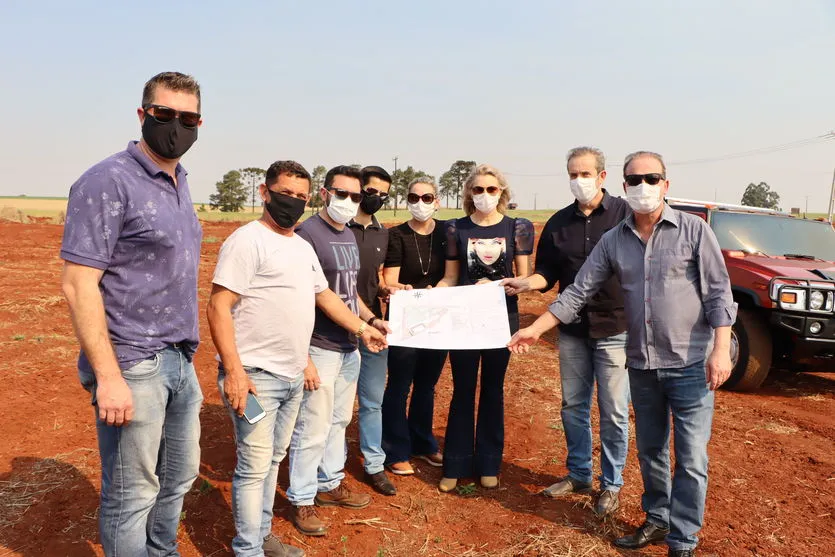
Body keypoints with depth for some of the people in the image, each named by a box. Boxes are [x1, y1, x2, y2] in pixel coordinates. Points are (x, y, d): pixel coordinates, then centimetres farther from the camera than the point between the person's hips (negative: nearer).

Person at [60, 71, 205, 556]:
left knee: (180, 476, 20)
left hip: (180, 362, 8)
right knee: (132, 495, 4)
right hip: (132, 367, -8)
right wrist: (108, 376, -21)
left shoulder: (180, 184, 11)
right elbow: (78, 284, -17)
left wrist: (187, 352, 13)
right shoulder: (108, 182, -13)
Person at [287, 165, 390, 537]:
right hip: (320, 349, -8)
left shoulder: (349, 236, 12)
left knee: (338, 421, 19)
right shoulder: (308, 234, -14)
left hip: (349, 347, 8)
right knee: (313, 428, 2)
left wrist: (370, 319, 6)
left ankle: (330, 484, 35)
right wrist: (303, 356, -20)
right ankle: (301, 500, 18)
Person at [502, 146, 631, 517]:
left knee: (613, 412, 5)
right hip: (572, 330, 5)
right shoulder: (559, 223, 7)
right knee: (573, 406, 14)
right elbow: (547, 273, 9)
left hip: (615, 328, -4)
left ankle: (611, 484, 22)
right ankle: (578, 474, 31)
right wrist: (525, 284, -11)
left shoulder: (625, 214, -7)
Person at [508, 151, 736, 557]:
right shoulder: (613, 240, 4)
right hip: (641, 365, 4)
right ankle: (657, 520, 35)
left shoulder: (693, 230, -6)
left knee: (691, 460, 2)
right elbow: (578, 292, 4)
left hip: (691, 364, -4)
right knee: (650, 452, 16)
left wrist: (721, 349, -15)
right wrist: (535, 330, -1)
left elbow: (718, 293, -7)